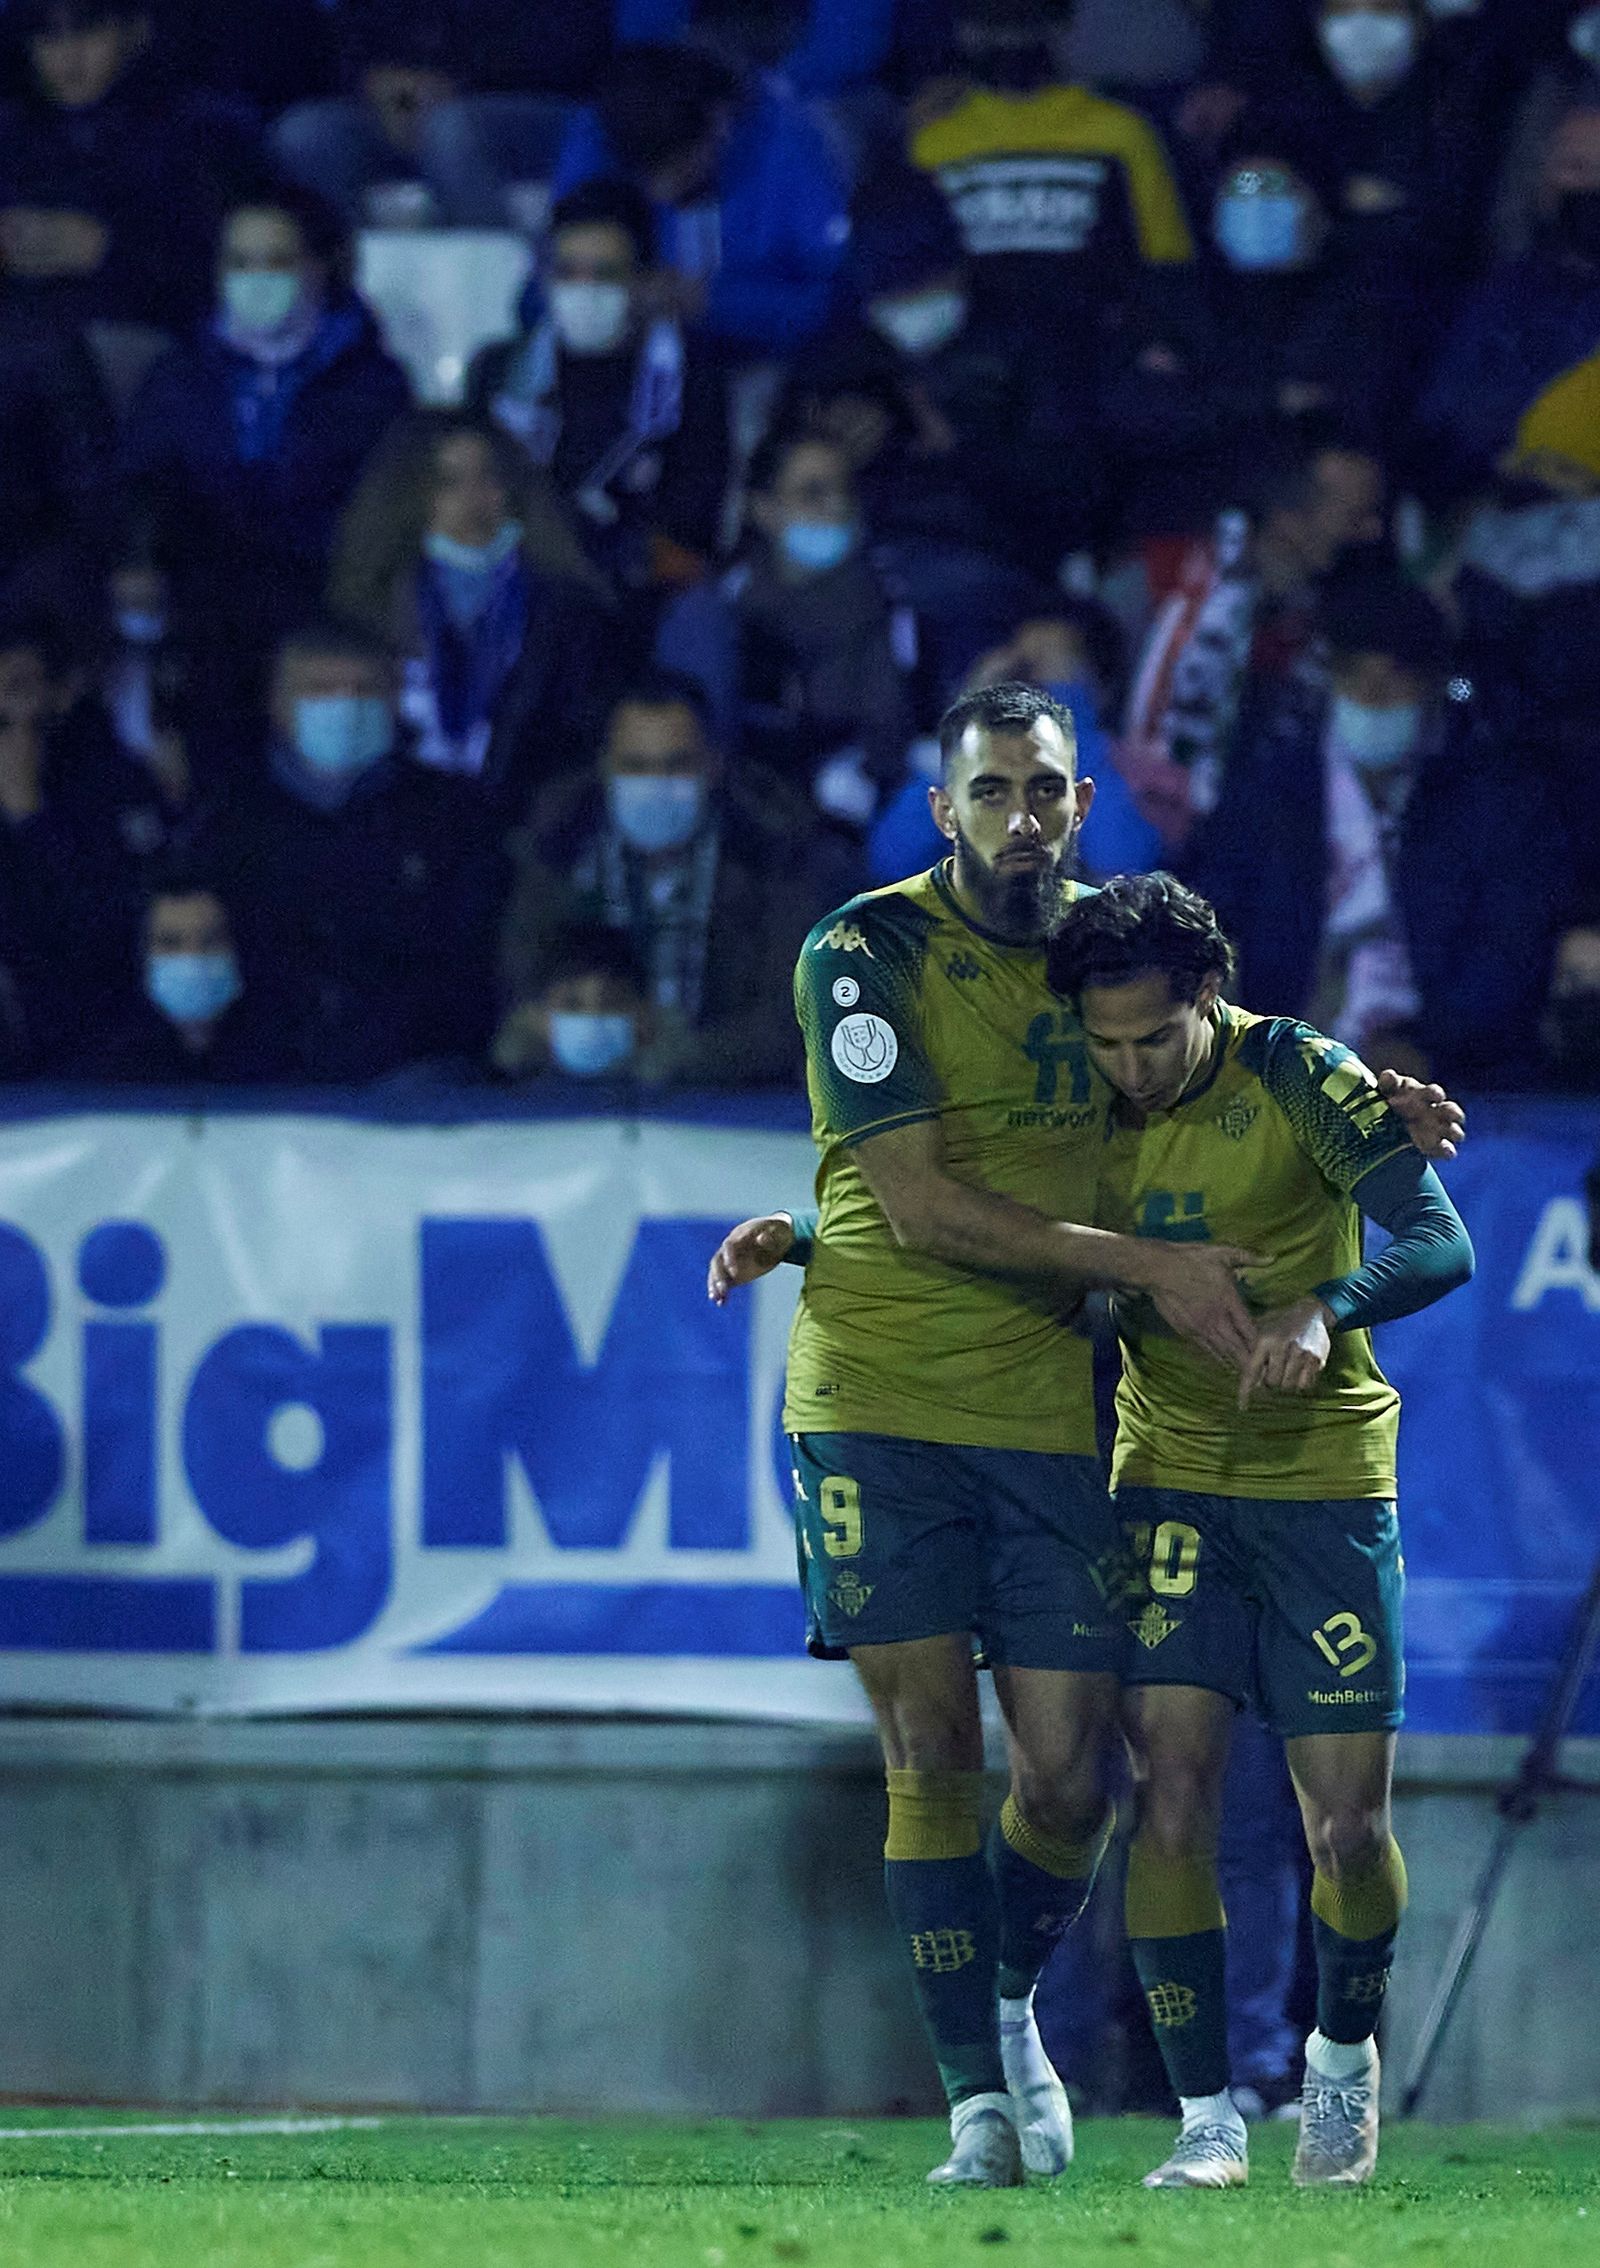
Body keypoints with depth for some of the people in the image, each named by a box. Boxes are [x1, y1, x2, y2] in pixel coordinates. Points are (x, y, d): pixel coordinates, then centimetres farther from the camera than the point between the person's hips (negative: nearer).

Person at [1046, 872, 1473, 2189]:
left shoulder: (1296, 1078, -12)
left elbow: (1440, 1243, -19)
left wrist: (1324, 1309, -37)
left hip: (1326, 1484, -2)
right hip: (1171, 1482, 2)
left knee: (1347, 1823, -2)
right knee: (1170, 1804, -12)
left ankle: (1344, 2057, 27)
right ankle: (1207, 2119, -5)